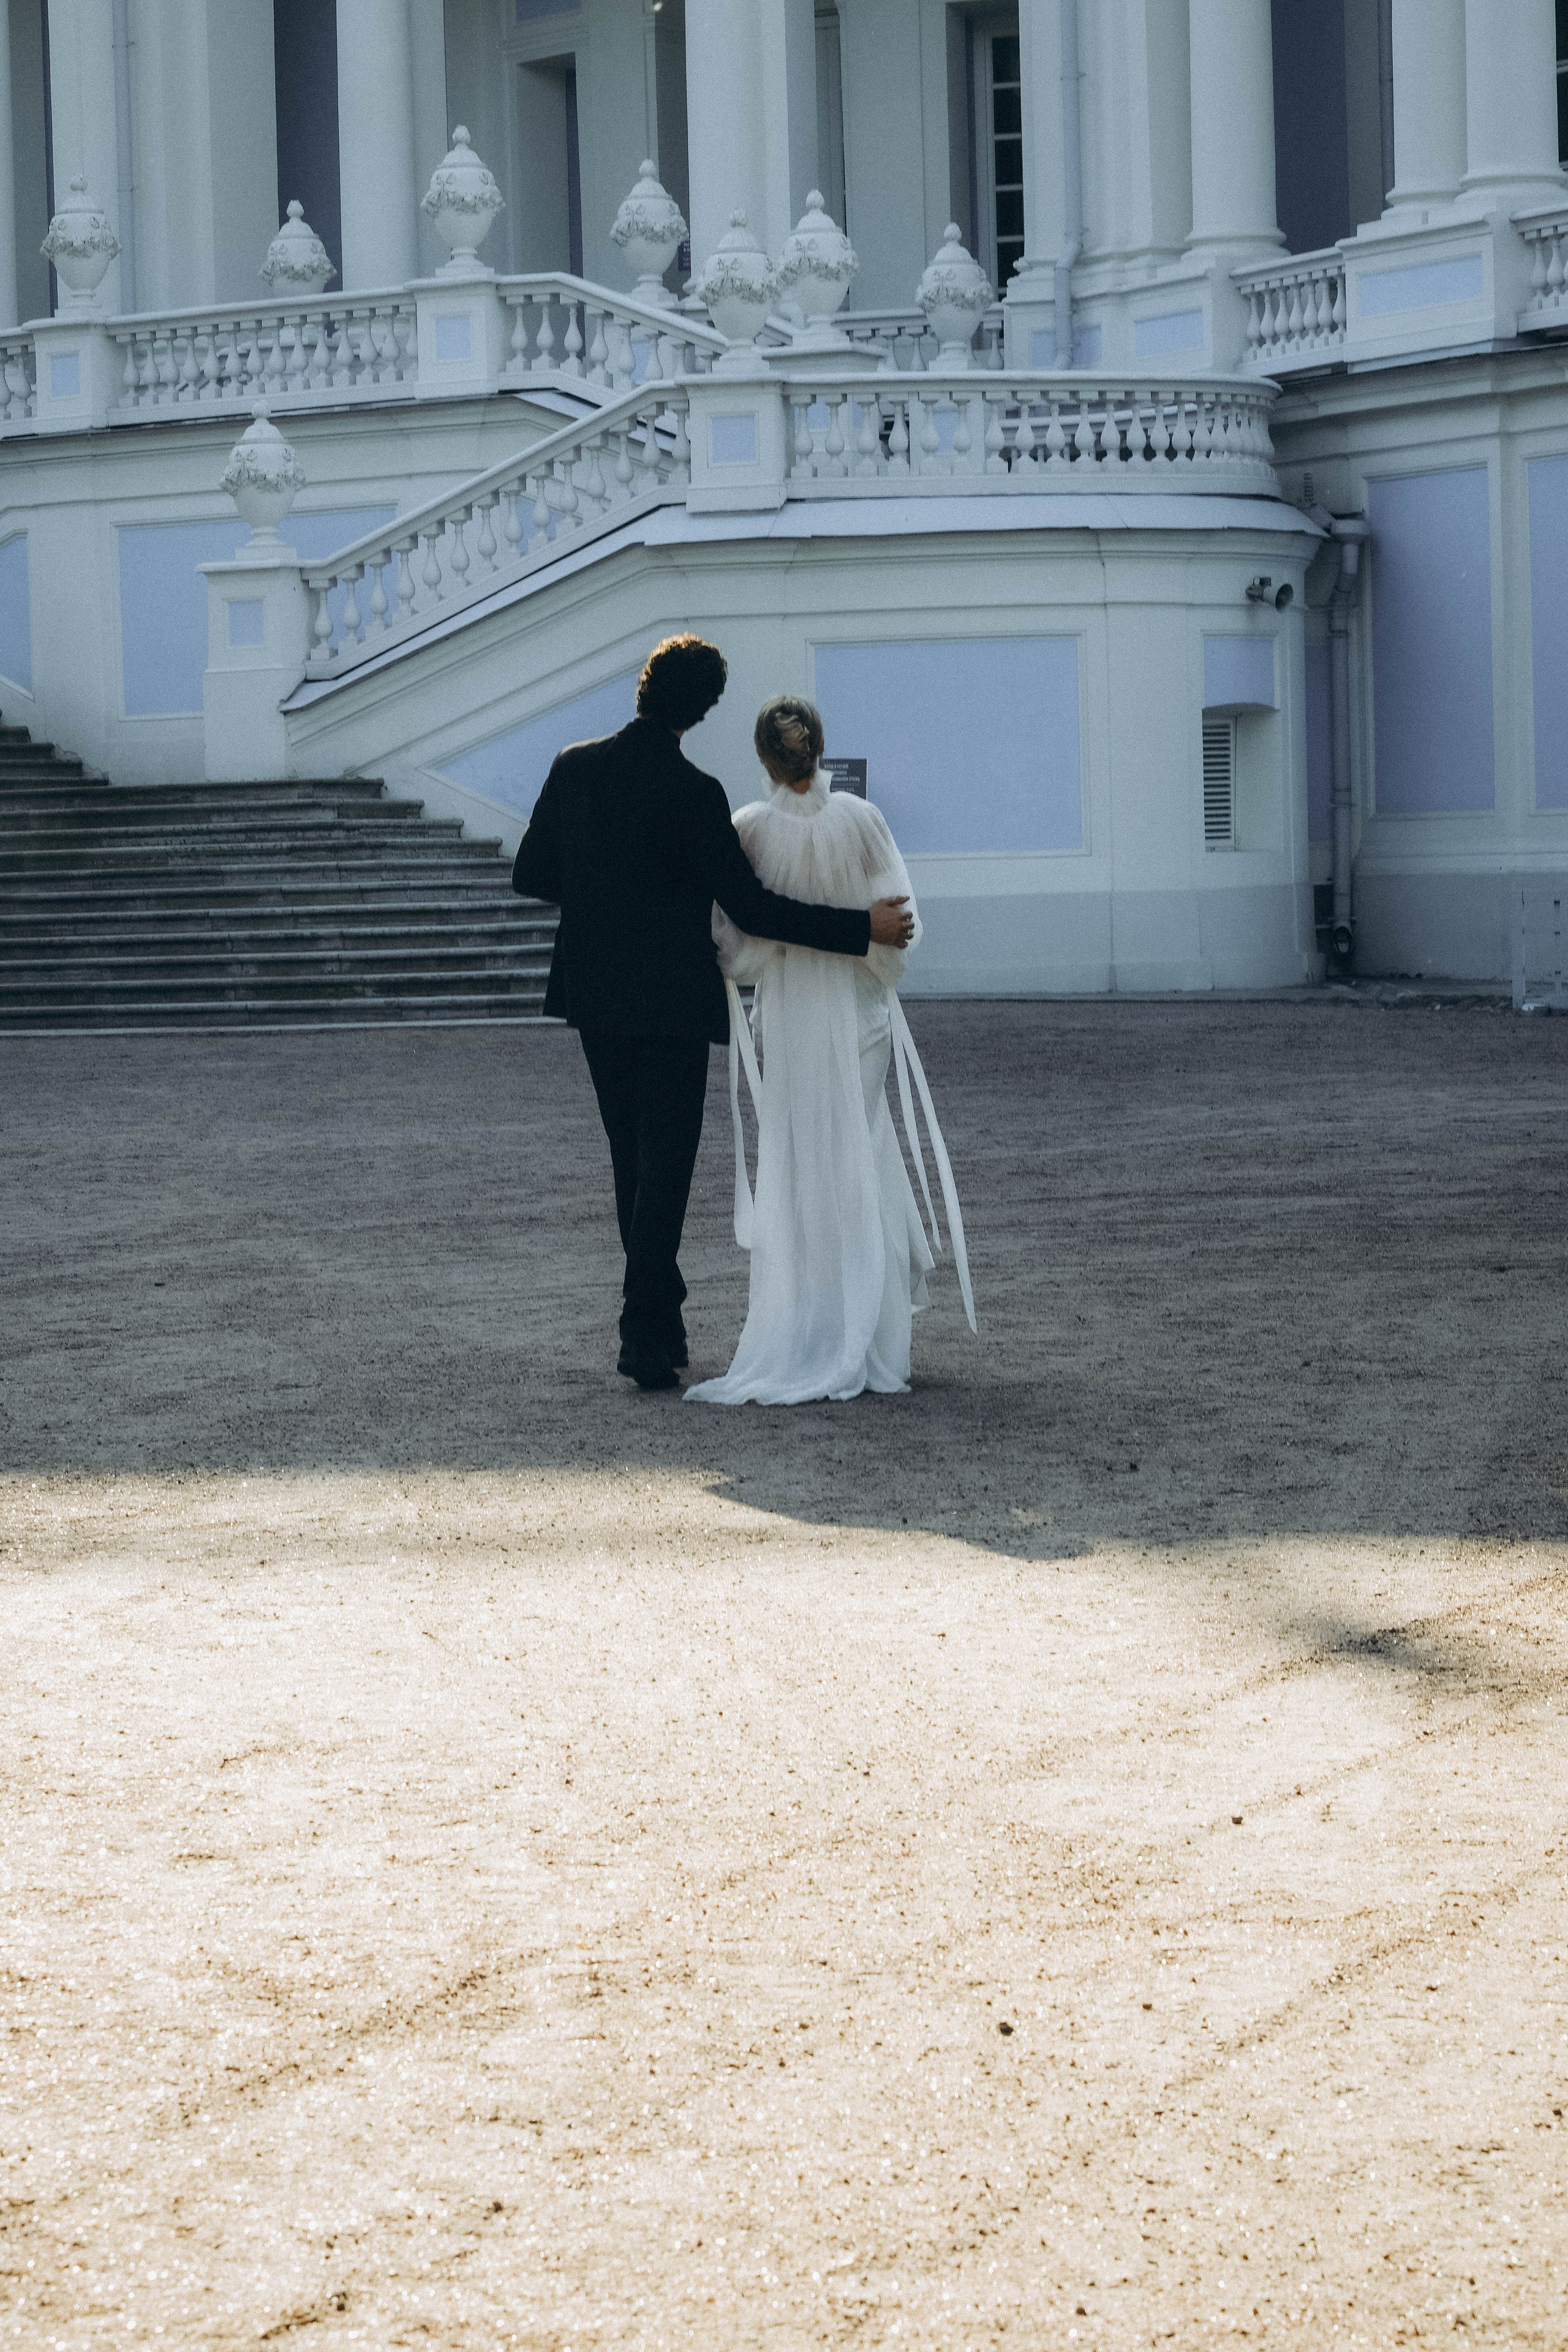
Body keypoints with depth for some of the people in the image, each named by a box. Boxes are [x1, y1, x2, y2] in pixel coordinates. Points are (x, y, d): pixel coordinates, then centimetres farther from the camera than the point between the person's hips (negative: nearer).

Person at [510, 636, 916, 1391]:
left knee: (633, 1161, 16)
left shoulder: (574, 767, -2)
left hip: (596, 994, 5)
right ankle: (646, 1337, -6)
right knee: (665, 1165, -1)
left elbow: (530, 874, 6)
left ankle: (660, 1320, 24)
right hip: (672, 999, -5)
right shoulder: (693, 792, -16)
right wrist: (863, 927, -11)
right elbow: (750, 907, -15)